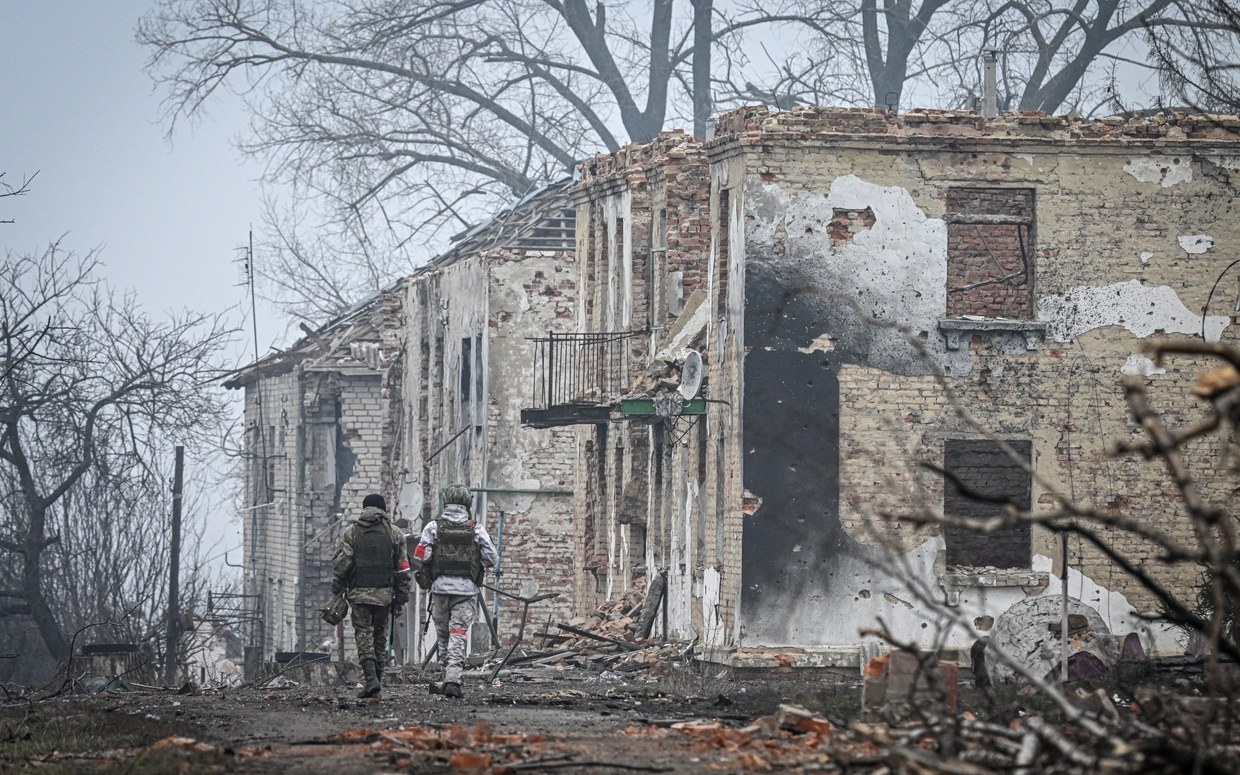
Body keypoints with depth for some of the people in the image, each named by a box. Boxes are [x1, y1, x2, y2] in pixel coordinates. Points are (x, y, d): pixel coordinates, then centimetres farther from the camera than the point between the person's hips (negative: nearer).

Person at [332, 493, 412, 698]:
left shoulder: (350, 533, 3)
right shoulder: (394, 533, 7)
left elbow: (340, 565, -2)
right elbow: (403, 570, 6)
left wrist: (337, 593, 7)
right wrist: (401, 599, 11)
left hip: (359, 593, -2)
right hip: (384, 594, 2)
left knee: (363, 635, -1)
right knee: (380, 635, 14)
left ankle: (371, 677, -20)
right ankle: (377, 682, 17)